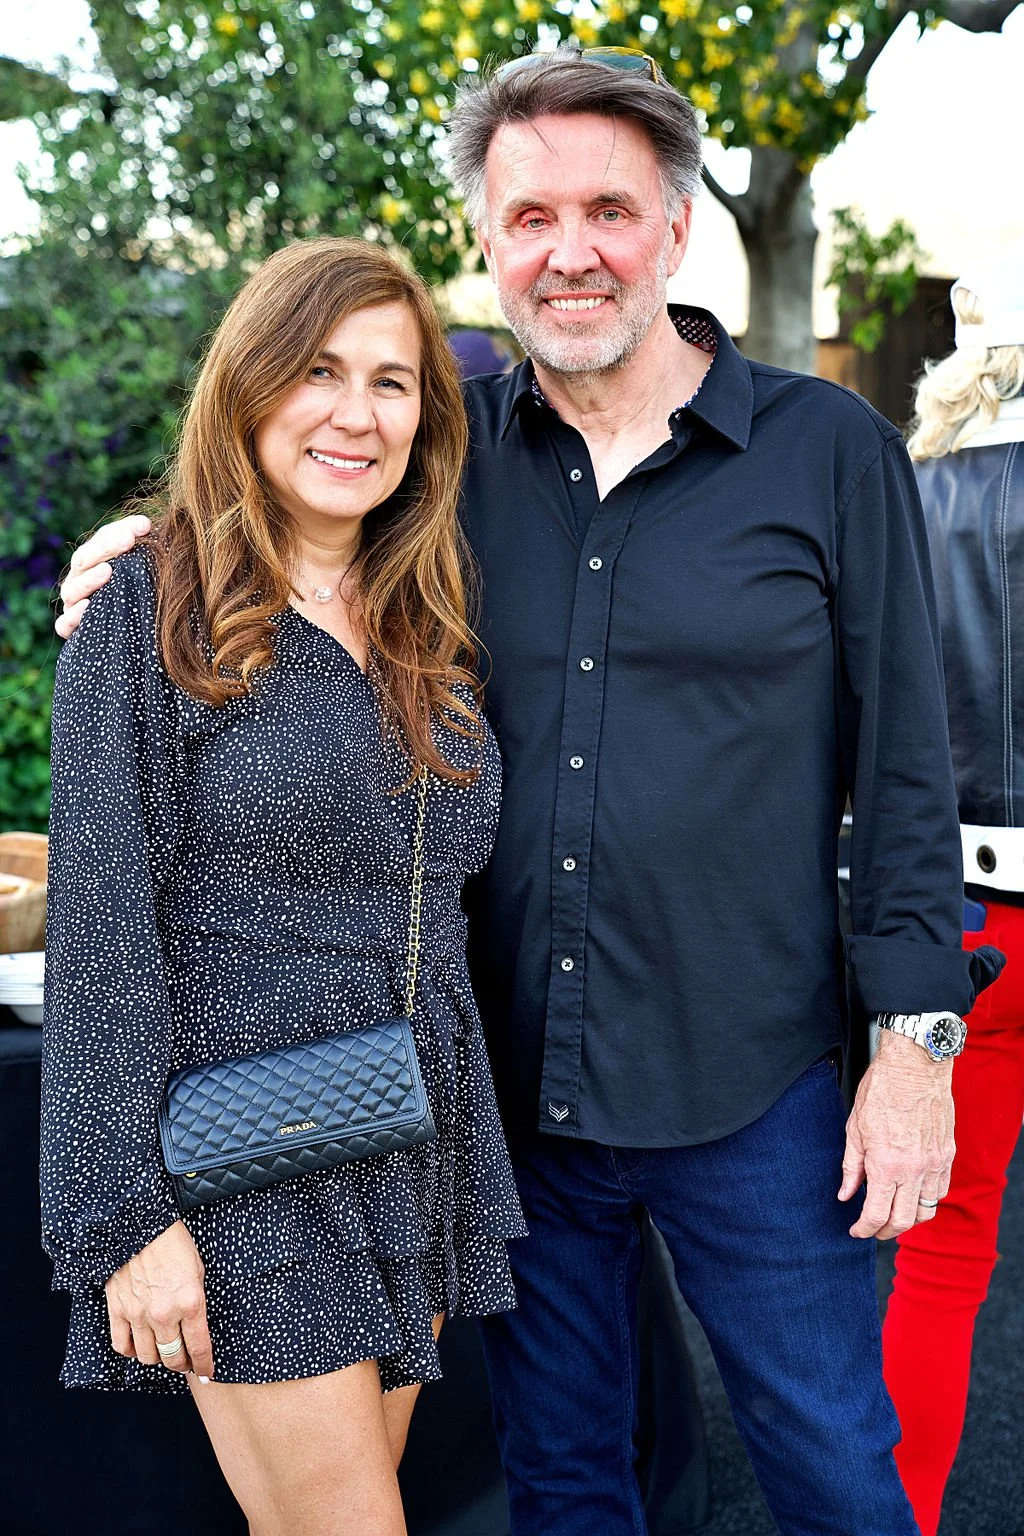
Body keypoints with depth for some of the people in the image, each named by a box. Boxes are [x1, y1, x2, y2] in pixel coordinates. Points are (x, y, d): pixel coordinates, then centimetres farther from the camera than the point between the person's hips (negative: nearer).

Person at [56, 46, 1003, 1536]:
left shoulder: (831, 451, -4)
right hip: (511, 1079, 3)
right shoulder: (456, 443, 1)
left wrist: (915, 1037, -6)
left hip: (749, 1088, -2)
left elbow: (903, 765, -2)